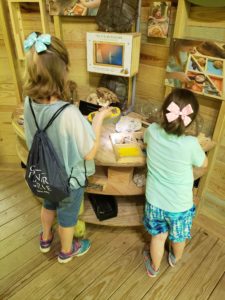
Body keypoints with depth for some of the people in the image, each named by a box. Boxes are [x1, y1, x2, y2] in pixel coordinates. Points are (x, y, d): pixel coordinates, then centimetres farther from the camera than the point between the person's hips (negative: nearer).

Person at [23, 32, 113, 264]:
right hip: (69, 180, -5)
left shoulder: (29, 102, -16)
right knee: (67, 217, 23)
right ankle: (66, 251, 54)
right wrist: (99, 118, -17)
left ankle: (45, 239, 62)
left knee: (48, 205, 34)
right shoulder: (69, 114, -37)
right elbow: (90, 153, -24)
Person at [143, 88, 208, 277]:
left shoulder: (152, 131, -21)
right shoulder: (190, 144, -29)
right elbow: (203, 166, -6)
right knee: (179, 237, 30)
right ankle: (175, 259, 61)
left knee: (158, 236, 27)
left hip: (155, 201, 2)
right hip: (180, 205, -2)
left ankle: (154, 268, 52)